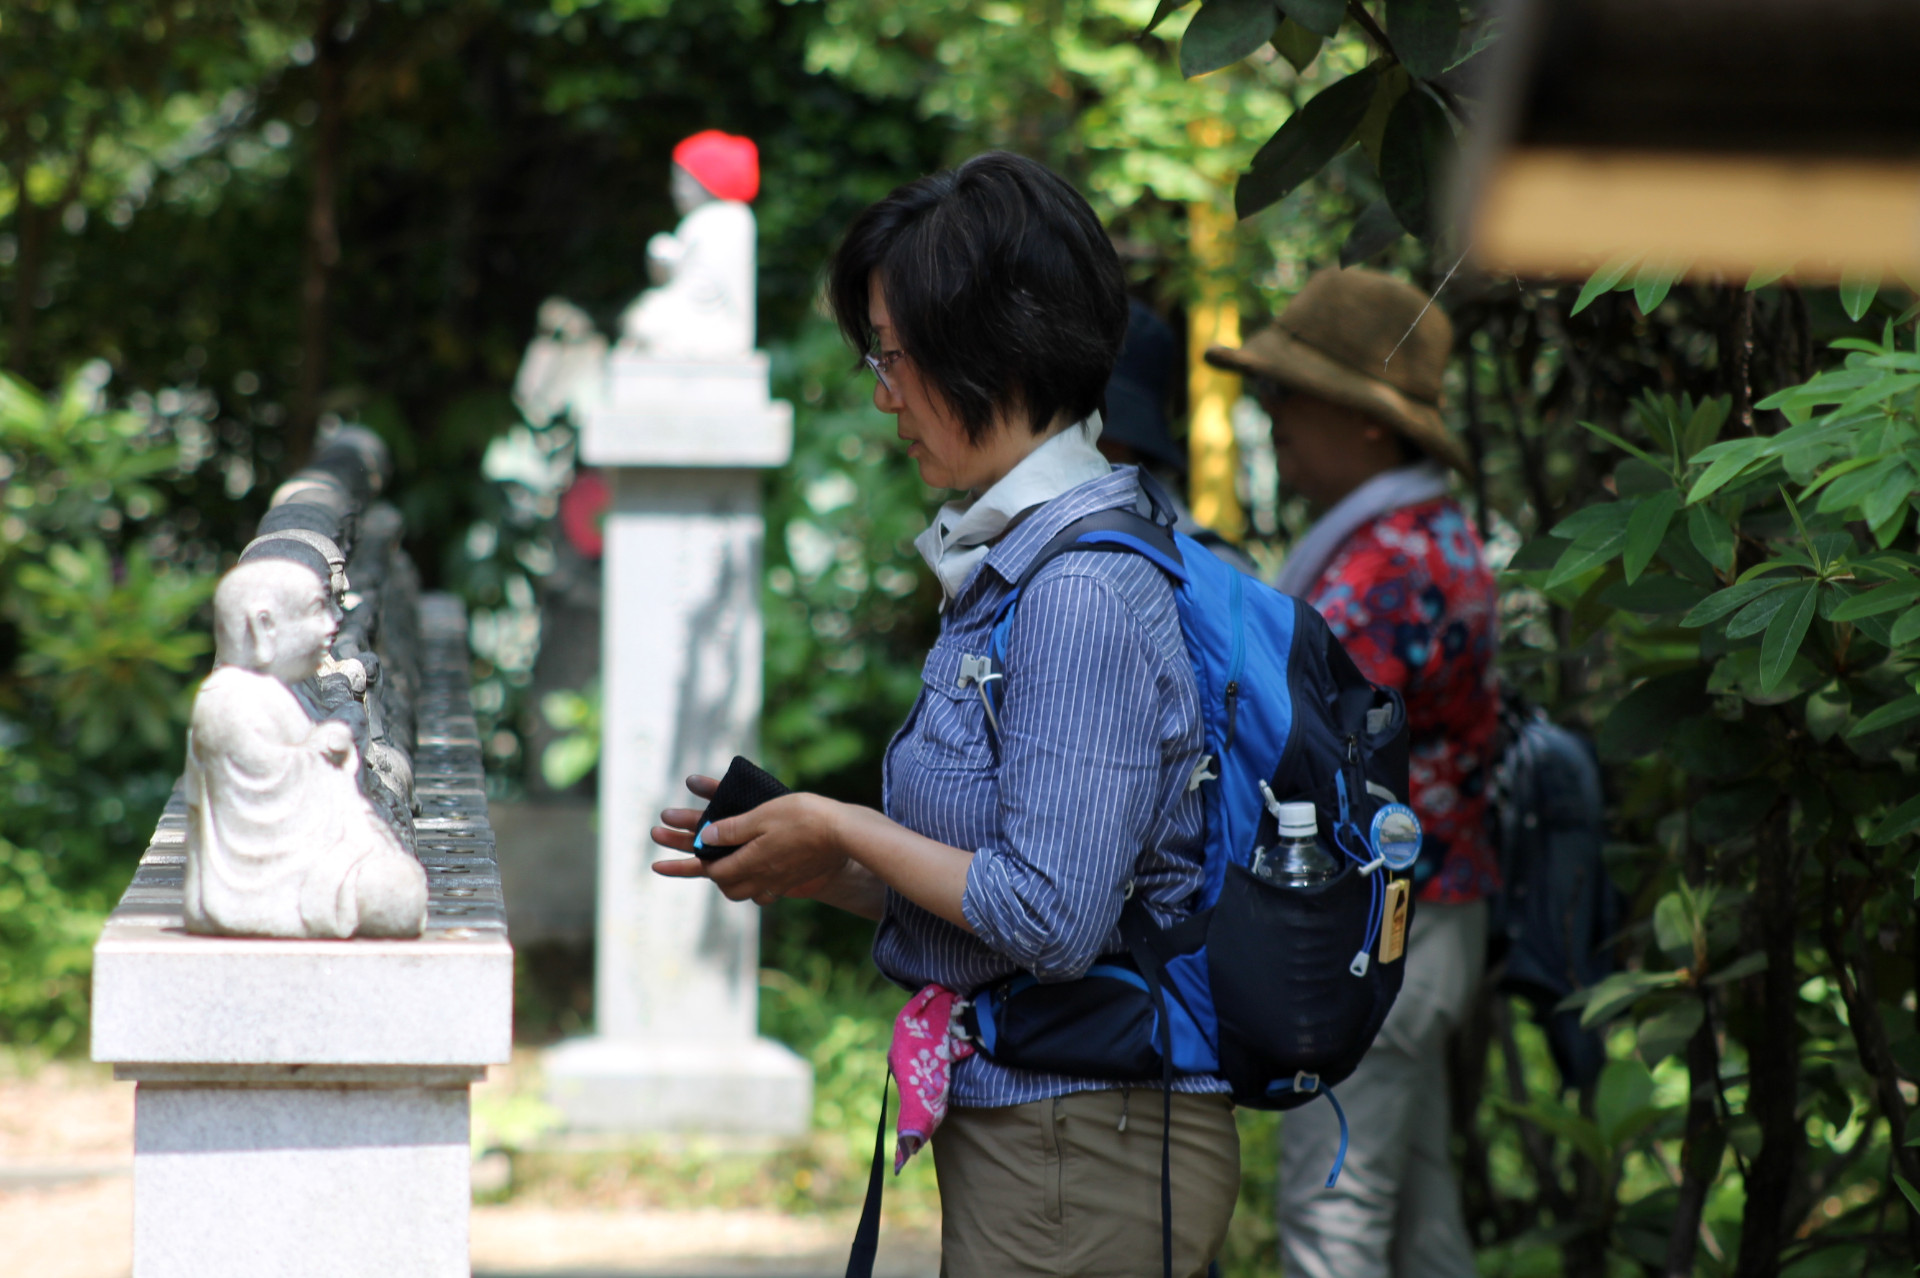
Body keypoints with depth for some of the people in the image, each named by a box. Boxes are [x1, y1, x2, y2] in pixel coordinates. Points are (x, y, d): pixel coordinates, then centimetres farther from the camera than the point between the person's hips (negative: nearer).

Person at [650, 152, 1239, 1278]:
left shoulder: (1086, 593, -18)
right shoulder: (1008, 564, 12)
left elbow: (1051, 919, -22)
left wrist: (845, 835, -10)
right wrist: (816, 867, 8)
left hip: (1081, 1144, -9)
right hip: (1004, 1123, 9)